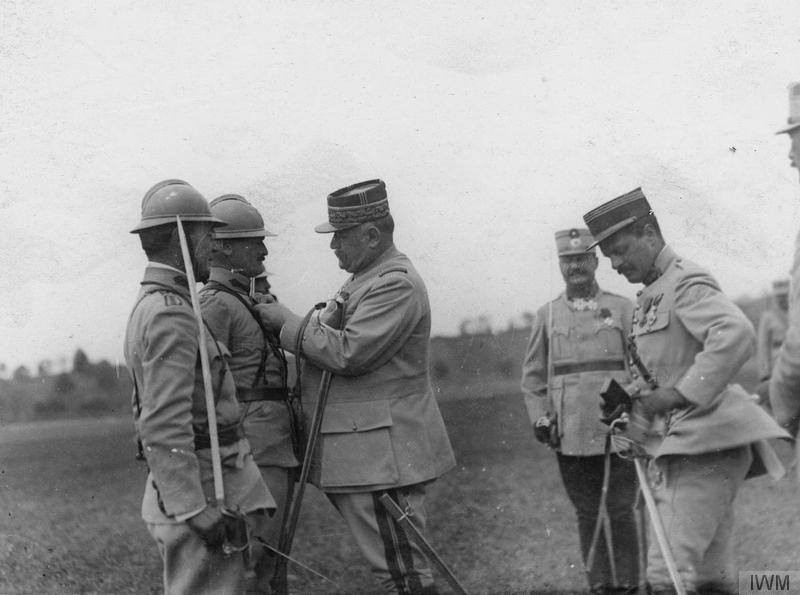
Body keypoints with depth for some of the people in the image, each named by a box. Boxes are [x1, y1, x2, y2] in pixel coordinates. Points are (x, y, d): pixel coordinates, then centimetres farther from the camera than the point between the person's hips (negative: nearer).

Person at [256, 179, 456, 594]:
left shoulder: (396, 284, -16)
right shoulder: (368, 279, 19)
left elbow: (349, 353, -22)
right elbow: (333, 340, 21)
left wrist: (288, 323, -12)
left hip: (383, 454, -10)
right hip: (365, 452, 10)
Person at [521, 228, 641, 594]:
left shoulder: (624, 309, 5)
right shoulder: (546, 315, 9)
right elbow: (533, 375, 12)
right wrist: (540, 418, 1)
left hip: (618, 432, -1)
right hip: (570, 437, 2)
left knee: (621, 512, 2)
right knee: (587, 515, 7)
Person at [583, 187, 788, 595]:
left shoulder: (687, 283, -10)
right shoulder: (649, 297, 20)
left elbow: (736, 335, -29)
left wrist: (681, 393, -26)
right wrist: (633, 402, 7)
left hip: (704, 444, -10)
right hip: (675, 446, 10)